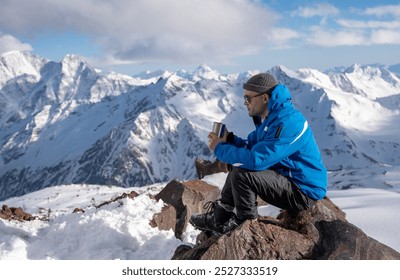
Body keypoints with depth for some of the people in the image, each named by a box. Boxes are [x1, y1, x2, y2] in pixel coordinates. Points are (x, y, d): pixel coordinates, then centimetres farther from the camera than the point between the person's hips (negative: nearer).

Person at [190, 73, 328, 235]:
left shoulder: (287, 124, -27)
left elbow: (255, 159, -33)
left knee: (242, 174, -23)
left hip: (305, 191, -10)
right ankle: (219, 218, 15)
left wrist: (220, 149, -19)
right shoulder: (269, 118, 7)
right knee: (237, 169, 10)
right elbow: (252, 146, 13)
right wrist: (228, 139, -6)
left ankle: (246, 224, -1)